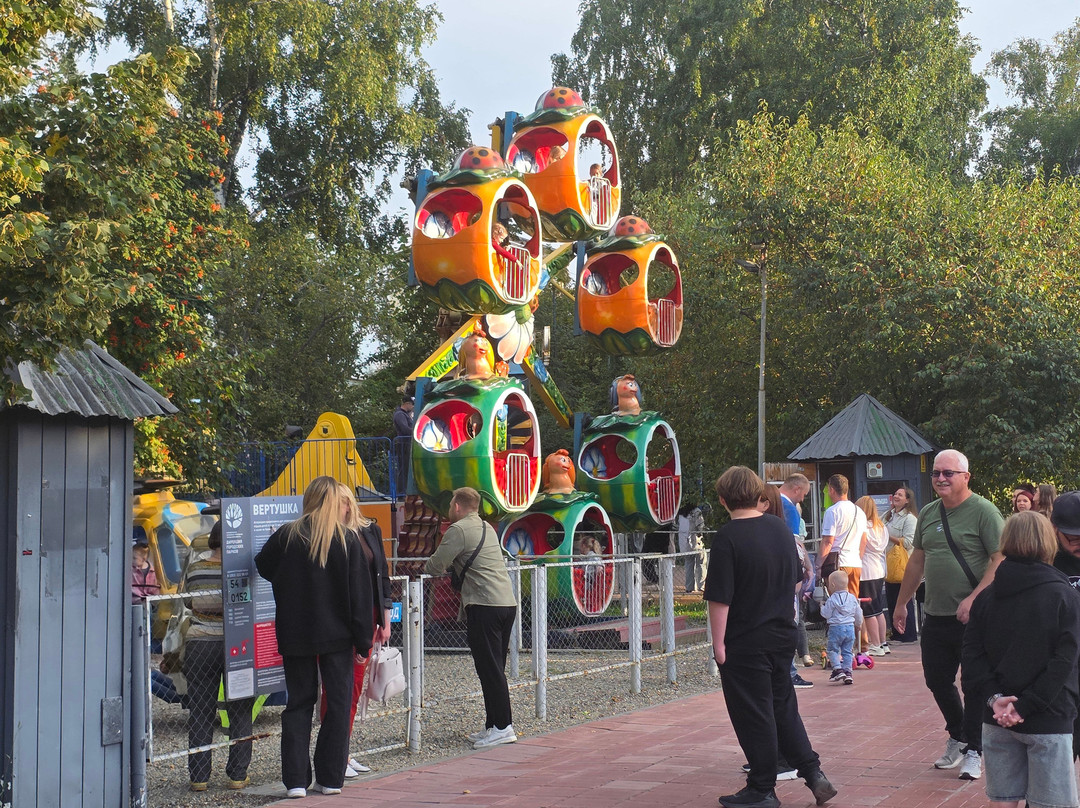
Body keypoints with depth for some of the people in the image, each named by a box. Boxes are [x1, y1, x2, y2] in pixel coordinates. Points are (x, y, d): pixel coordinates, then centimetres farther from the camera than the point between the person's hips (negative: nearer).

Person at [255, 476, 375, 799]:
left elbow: (263, 568, 14)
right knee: (338, 703, 8)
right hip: (337, 636, -1)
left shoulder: (285, 537, -2)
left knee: (299, 703, 9)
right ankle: (330, 778, 8)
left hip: (295, 636, 2)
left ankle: (296, 780, 4)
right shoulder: (347, 540, -6)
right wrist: (363, 639, 0)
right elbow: (360, 593, -5)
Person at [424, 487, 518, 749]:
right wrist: (452, 566, 24)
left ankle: (502, 727, -7)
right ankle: (493, 726, 15)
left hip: (485, 606, -9)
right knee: (495, 669, 12)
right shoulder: (487, 528, 21)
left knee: (489, 668, -6)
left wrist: (424, 567, 12)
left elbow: (436, 566, -8)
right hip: (507, 602, 9)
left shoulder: (458, 530, -6)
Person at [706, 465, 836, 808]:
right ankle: (813, 773, 14)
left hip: (744, 642, -7)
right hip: (782, 635, 7)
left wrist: (719, 642, -12)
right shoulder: (780, 528, 4)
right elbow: (796, 580, 15)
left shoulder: (728, 538, -17)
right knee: (783, 707, 18)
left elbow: (719, 598, -19)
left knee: (753, 716, 3)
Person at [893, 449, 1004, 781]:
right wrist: (901, 603, 23)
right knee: (937, 680, 14)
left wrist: (973, 599, -23)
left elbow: (1001, 561, -16)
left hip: (973, 617, -7)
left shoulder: (983, 511, -10)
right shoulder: (928, 513, 11)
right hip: (935, 616, 7)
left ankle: (973, 750, 11)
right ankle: (957, 737, 34)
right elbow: (917, 561, 21)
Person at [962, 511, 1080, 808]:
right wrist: (1025, 706, -14)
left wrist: (993, 697, -8)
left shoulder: (986, 597, 5)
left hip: (997, 720, 4)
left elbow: (972, 654, -2)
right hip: (1048, 720, -4)